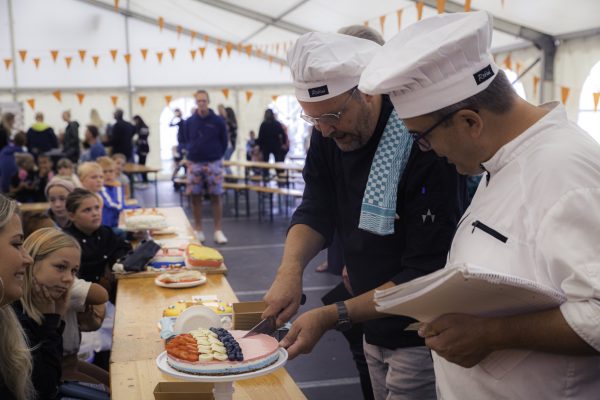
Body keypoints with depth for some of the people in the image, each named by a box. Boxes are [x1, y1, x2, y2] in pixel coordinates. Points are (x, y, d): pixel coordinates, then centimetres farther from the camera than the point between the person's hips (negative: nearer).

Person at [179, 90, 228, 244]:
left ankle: (218, 230, 4)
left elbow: (224, 141, 7)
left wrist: (218, 155, 2)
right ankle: (198, 230, 14)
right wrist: (191, 150, 3)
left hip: (213, 163, -2)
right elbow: (184, 140, 16)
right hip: (194, 163, 2)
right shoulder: (189, 122, 4)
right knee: (195, 196, 4)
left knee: (216, 196, -1)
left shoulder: (218, 121, -1)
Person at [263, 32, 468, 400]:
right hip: (374, 333, 6)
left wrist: (332, 317, -29)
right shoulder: (330, 136, -4)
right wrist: (291, 268, -23)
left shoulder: (425, 148, -26)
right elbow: (315, 212, -3)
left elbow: (425, 275, -26)